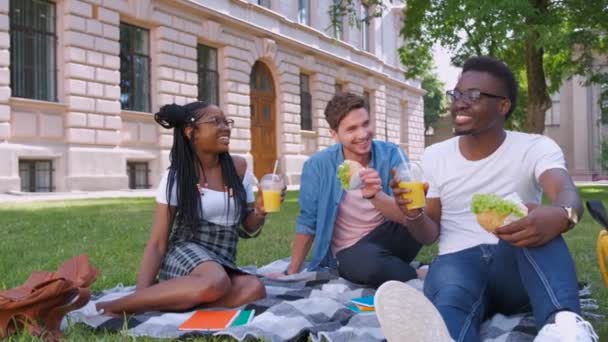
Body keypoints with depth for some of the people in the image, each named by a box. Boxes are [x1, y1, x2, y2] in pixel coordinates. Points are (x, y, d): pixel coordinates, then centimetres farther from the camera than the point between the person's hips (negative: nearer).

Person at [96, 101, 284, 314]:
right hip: (184, 255, -3)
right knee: (215, 283, -39)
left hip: (223, 266, 3)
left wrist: (260, 211, -10)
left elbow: (248, 230, 13)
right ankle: (115, 307, -23)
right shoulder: (176, 177, -3)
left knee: (254, 289, -32)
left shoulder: (239, 168, 5)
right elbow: (157, 244, -5)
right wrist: (141, 294, -19)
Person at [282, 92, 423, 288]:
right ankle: (418, 279, -6)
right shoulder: (317, 166, -13)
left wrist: (375, 195, -40)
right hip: (351, 251, -1)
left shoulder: (391, 154, -12)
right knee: (368, 262, -37)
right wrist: (292, 274, 2)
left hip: (389, 238, 2)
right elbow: (307, 223, -2)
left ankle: (393, 266, -4)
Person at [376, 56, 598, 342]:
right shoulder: (434, 156, 8)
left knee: (538, 224, -32)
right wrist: (414, 215, -14)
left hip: (520, 268, 0)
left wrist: (560, 215, -49)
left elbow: (568, 194, -23)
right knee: (448, 297, -37)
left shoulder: (535, 148, 0)